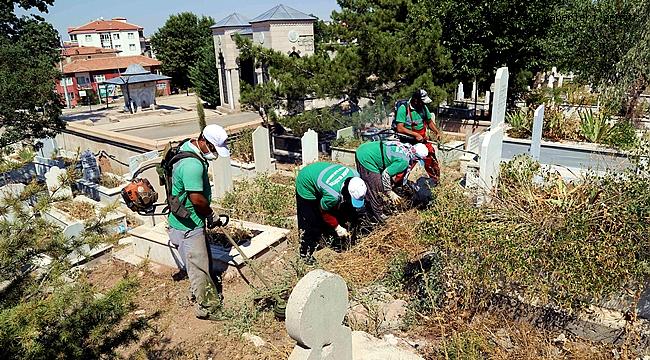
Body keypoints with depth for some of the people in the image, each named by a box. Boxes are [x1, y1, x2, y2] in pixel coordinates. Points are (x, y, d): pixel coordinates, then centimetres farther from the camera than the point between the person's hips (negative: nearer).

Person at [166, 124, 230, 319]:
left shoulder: (188, 148, 5)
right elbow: (197, 199, -30)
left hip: (194, 222, 10)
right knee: (199, 267, 5)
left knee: (205, 261, 23)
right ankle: (205, 307, 21)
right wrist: (212, 215, -11)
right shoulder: (193, 165, -29)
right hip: (188, 226, -10)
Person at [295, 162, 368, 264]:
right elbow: (324, 211, -19)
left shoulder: (355, 176, -25)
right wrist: (337, 227, -10)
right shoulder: (333, 195, -42)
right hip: (306, 185, -7)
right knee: (310, 223, -5)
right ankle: (306, 254, 12)